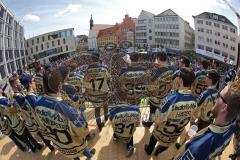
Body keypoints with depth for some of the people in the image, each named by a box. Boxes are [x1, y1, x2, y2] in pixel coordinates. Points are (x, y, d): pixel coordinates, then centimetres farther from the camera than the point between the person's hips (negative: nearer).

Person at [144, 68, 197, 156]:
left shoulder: (172, 98, -40)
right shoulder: (194, 100, -21)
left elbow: (158, 119, -29)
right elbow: (190, 118, -3)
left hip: (163, 132, -4)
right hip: (177, 133, 4)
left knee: (154, 138, 30)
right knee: (165, 144, 33)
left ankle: (149, 150, 57)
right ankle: (157, 152, 61)